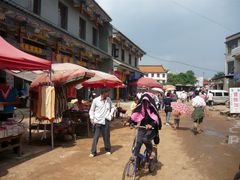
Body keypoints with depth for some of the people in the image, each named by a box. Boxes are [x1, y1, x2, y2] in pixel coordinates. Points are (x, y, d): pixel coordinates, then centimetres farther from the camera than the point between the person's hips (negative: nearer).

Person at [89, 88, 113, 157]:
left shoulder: (109, 100, 4)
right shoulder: (96, 100, -7)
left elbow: (111, 109, 16)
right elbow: (92, 110, 1)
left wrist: (110, 116, 4)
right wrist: (92, 118, -8)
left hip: (106, 121, 3)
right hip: (97, 121, -3)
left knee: (106, 136, 11)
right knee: (95, 137, -1)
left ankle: (108, 150, 27)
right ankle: (93, 152, 8)